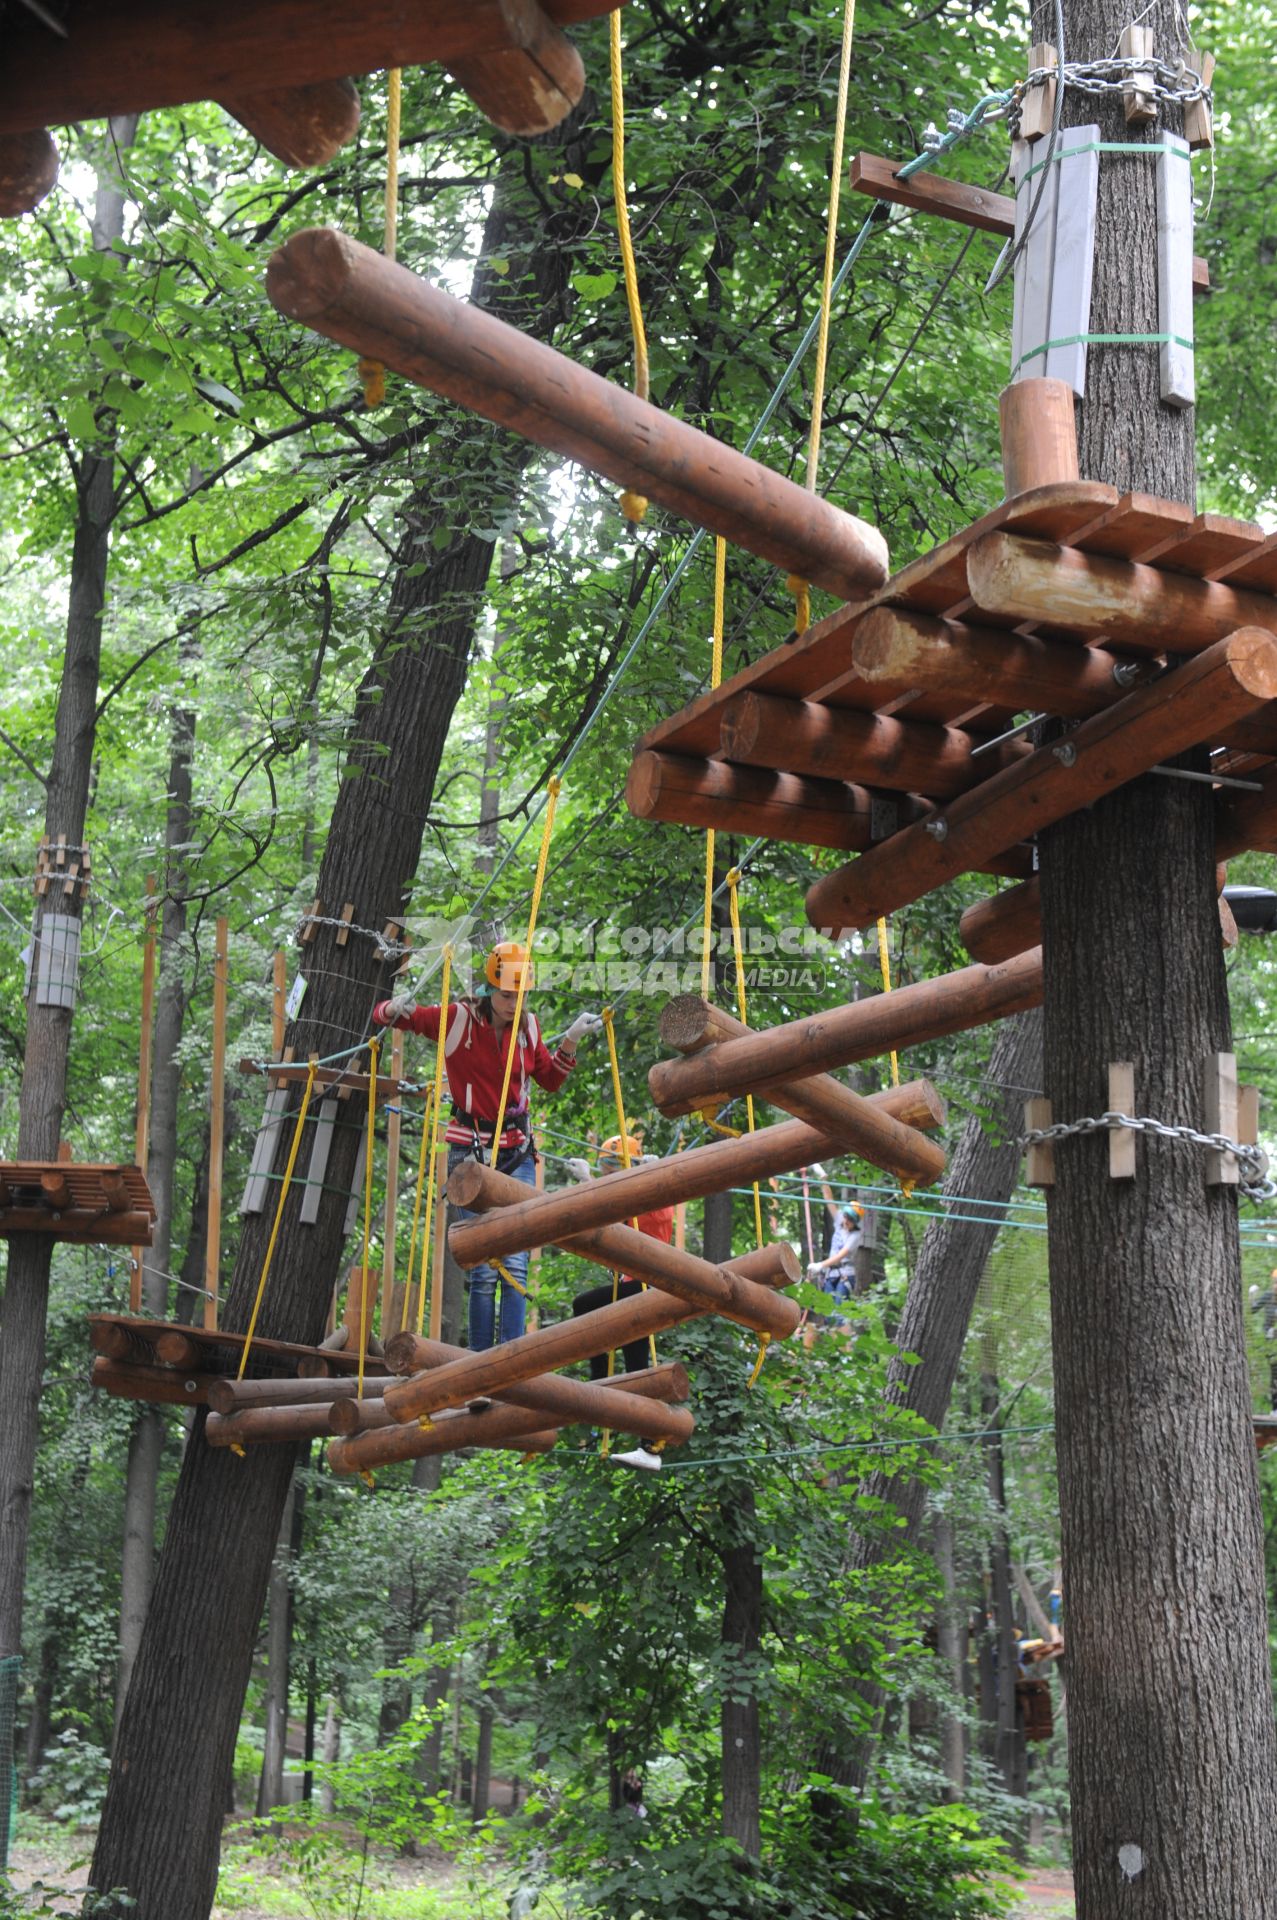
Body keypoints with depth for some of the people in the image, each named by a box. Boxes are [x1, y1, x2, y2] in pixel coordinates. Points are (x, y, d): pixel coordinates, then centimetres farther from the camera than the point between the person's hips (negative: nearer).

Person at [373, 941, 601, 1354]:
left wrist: (571, 1040, 6)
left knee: (516, 1264, -4)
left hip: (517, 1154, 4)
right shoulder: (457, 1019, -7)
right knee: (484, 1268, -5)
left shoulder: (527, 1026, 5)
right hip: (470, 1152, -3)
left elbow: (549, 1081, 20)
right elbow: (382, 1014, -3)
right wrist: (397, 1009, -26)